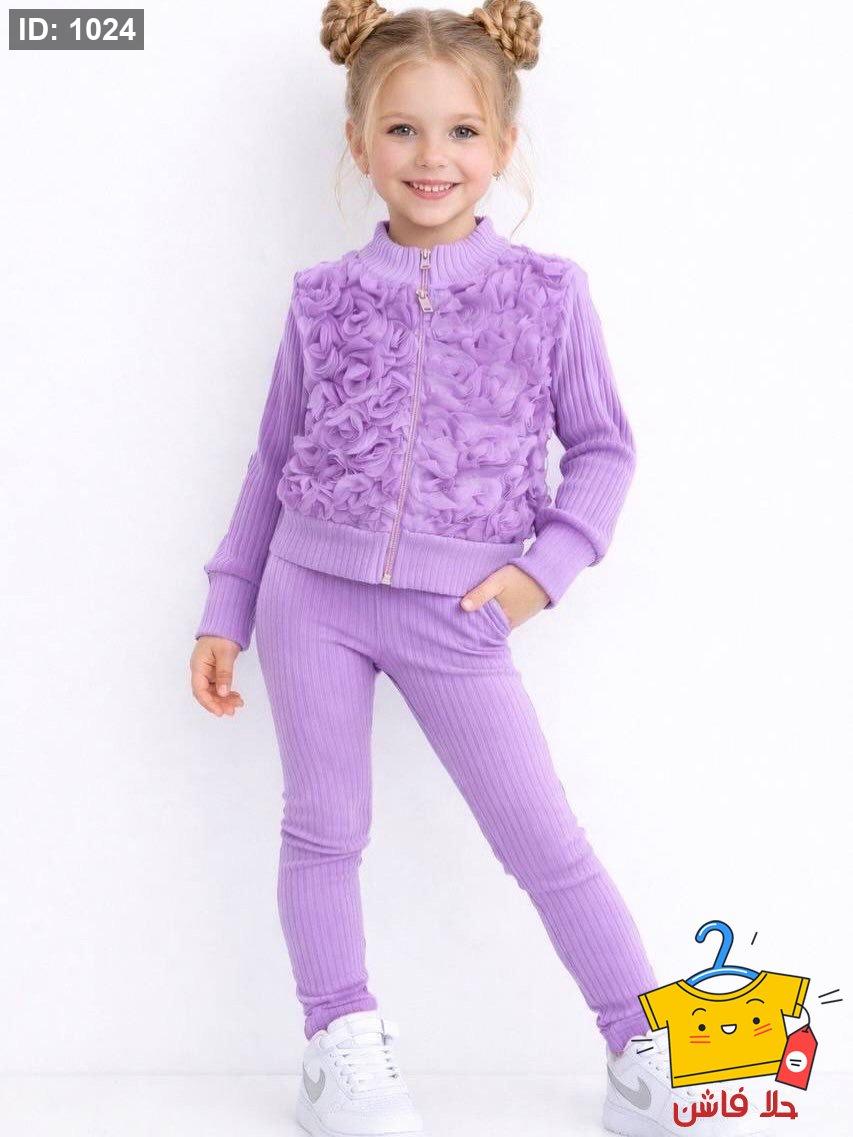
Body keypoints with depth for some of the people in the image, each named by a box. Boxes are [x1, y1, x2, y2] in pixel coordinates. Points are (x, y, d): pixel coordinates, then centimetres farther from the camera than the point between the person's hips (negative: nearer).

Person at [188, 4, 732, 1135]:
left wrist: (547, 566, -8)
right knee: (324, 827, 9)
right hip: (312, 593, 2)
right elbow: (275, 460, 11)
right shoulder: (325, 298, 5)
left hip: (457, 615, -2)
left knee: (545, 839, 2)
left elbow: (603, 447, 6)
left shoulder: (549, 292, 0)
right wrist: (224, 612, 10)